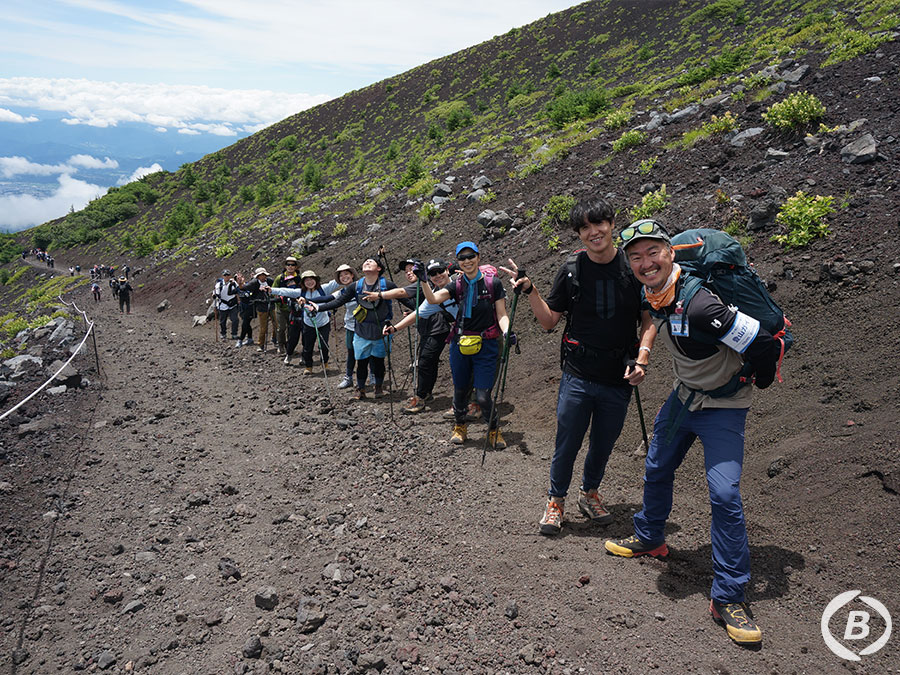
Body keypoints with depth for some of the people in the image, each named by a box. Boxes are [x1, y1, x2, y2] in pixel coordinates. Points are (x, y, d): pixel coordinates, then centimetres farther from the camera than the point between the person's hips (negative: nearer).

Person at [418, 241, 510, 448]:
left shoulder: (493, 283, -1)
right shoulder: (456, 285, 4)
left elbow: (501, 315, -1)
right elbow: (433, 299, -12)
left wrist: (506, 331, -20)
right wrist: (423, 281, -28)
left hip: (486, 345, -3)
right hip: (460, 345, 3)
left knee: (483, 396, -5)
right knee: (460, 391, 13)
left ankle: (494, 430, 20)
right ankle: (460, 426, 38)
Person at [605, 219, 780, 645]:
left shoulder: (699, 305, -34)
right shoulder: (653, 297, -8)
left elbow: (764, 345, -28)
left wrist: (756, 383, -11)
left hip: (722, 407, -8)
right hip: (683, 398, 8)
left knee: (724, 495, -14)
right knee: (657, 470, 18)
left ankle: (729, 597, -1)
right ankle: (649, 539, 41)